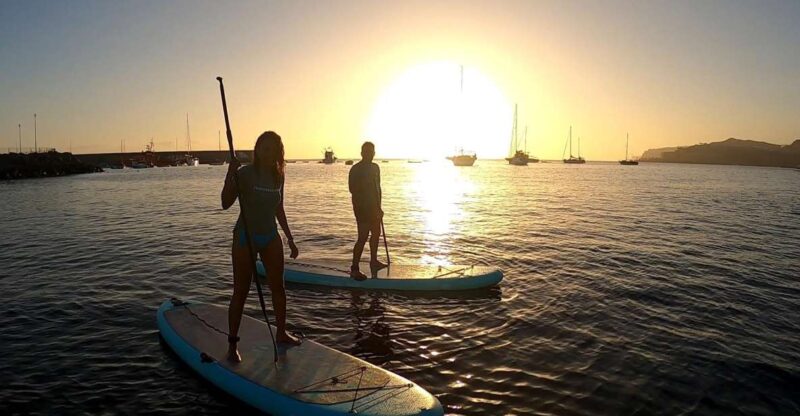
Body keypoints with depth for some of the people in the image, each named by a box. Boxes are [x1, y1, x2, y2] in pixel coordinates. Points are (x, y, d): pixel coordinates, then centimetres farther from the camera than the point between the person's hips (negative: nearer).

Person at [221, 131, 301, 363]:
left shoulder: (278, 176, 4)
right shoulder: (245, 174, -12)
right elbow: (225, 204, -20)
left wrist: (290, 238, 16)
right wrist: (230, 174, -32)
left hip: (271, 236, 5)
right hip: (245, 237, -5)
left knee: (278, 287, 12)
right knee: (241, 291, 1)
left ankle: (281, 333, 28)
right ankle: (232, 344, 12)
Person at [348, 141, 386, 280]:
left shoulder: (375, 167, 12)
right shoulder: (356, 169, -12)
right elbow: (353, 189, -18)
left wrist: (379, 207, 15)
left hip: (373, 207, 8)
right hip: (361, 208, -8)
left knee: (376, 233, 18)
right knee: (363, 237, -12)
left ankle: (373, 261, 35)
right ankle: (354, 269, -8)